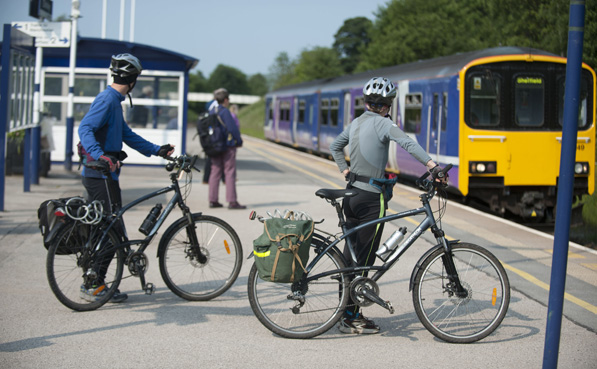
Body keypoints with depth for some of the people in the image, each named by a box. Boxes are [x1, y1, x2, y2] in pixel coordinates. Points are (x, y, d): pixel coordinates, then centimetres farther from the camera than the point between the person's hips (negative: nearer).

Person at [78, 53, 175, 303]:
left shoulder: (115, 101, 18)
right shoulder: (107, 99, -14)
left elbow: (127, 135, 26)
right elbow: (85, 128, -25)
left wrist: (157, 150, 24)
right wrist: (100, 155, -40)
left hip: (104, 176, 10)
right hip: (101, 176, -10)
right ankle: (93, 286, -2)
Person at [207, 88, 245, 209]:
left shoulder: (211, 112, 10)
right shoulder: (225, 112, -13)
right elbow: (232, 128, -17)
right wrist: (239, 141, -2)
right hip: (228, 146, -7)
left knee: (215, 172, 10)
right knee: (230, 173, -5)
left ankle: (212, 200, 11)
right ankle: (232, 201, -7)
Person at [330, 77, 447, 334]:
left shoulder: (356, 123, 12)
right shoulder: (382, 123, -13)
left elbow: (335, 147, 27)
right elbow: (408, 143, -29)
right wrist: (433, 166, -34)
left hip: (353, 194, 8)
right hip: (372, 197, -8)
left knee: (351, 255, 12)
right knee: (364, 258, -3)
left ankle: (348, 312, 18)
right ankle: (350, 318, -1)